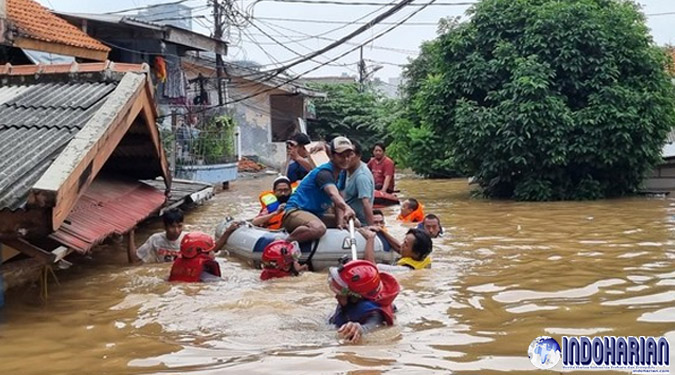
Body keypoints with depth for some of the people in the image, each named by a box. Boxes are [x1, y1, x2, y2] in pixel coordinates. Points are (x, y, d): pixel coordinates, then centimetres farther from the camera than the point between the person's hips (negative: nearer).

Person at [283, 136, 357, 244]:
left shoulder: (341, 174, 9)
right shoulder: (324, 173, -20)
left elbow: (339, 201, 6)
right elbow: (333, 194, -40)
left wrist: (340, 223, -10)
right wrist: (346, 208, -59)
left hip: (316, 214, 10)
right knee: (319, 228, -42)